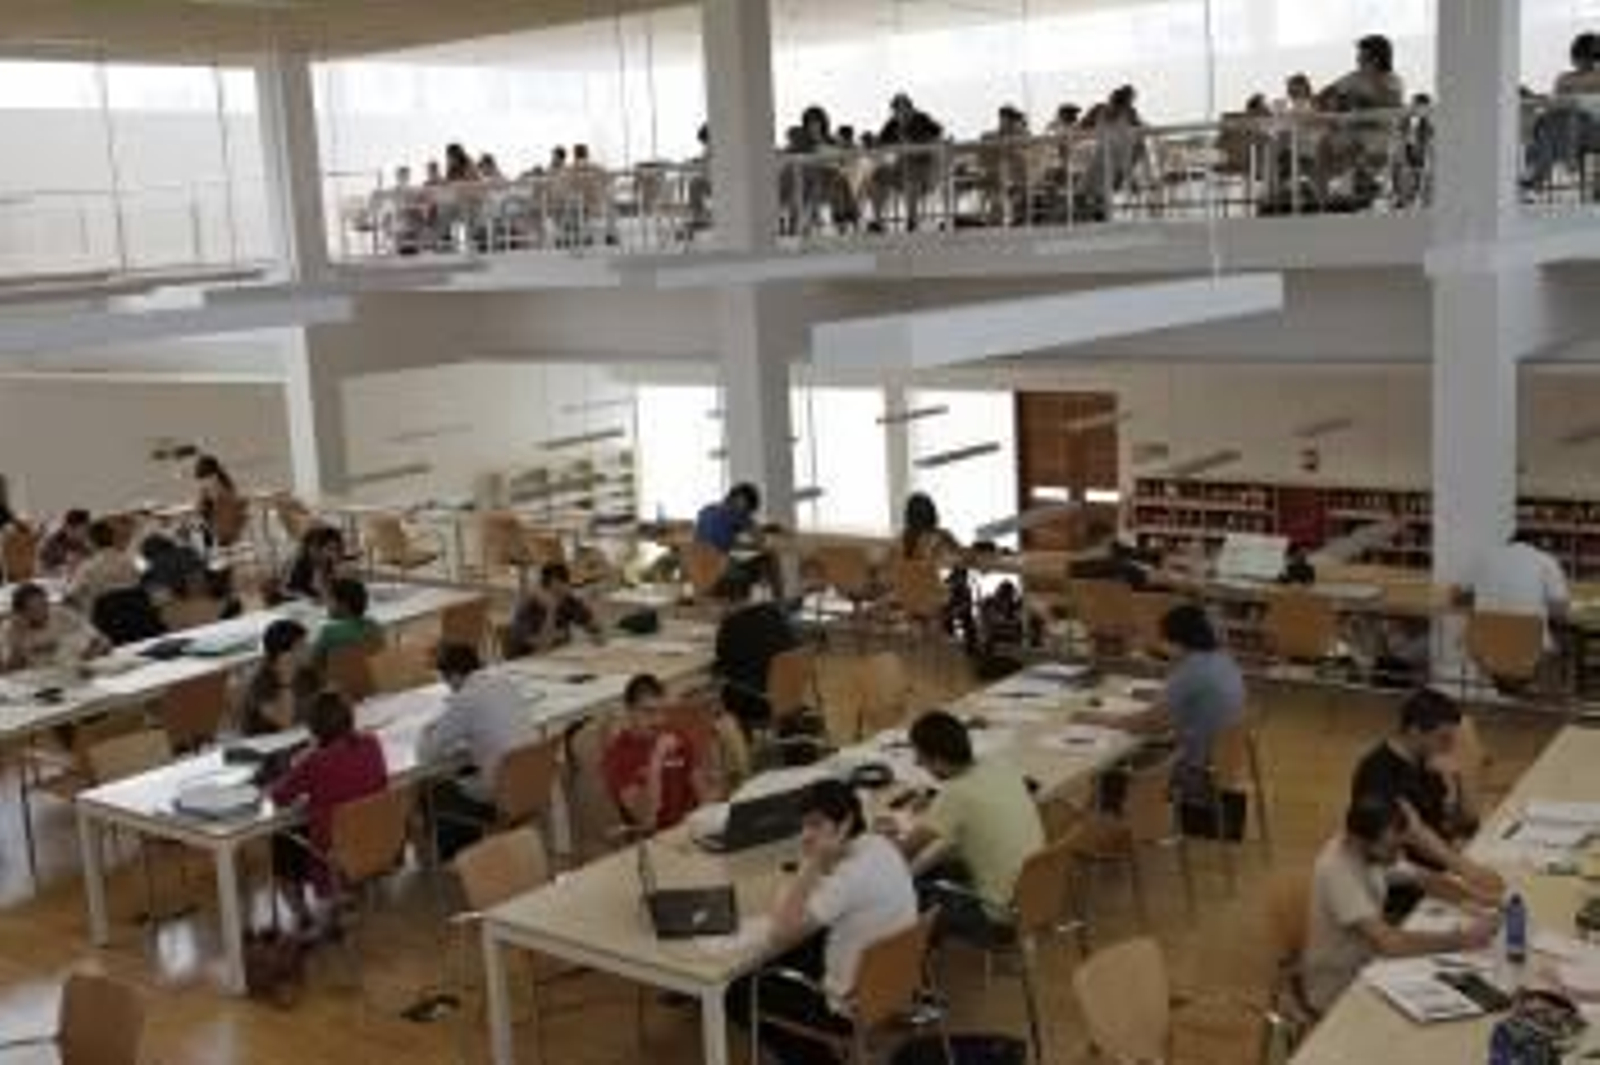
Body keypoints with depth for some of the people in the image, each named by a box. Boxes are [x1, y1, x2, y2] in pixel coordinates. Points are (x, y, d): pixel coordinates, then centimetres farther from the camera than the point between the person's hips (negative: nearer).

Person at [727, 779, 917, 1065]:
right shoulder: (881, 846, -3)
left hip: (854, 1006, -9)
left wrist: (811, 864, -25)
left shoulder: (852, 873, -30)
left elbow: (783, 932, -27)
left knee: (739, 995, 8)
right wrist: (816, 864, -6)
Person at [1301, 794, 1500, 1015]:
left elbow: (1427, 880, 6)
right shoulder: (1337, 871, -31)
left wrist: (1476, 903, -11)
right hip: (1337, 990, -8)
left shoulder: (1374, 852, -6)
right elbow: (1387, 942, -36)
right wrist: (1460, 939, -28)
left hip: (1366, 964, 8)